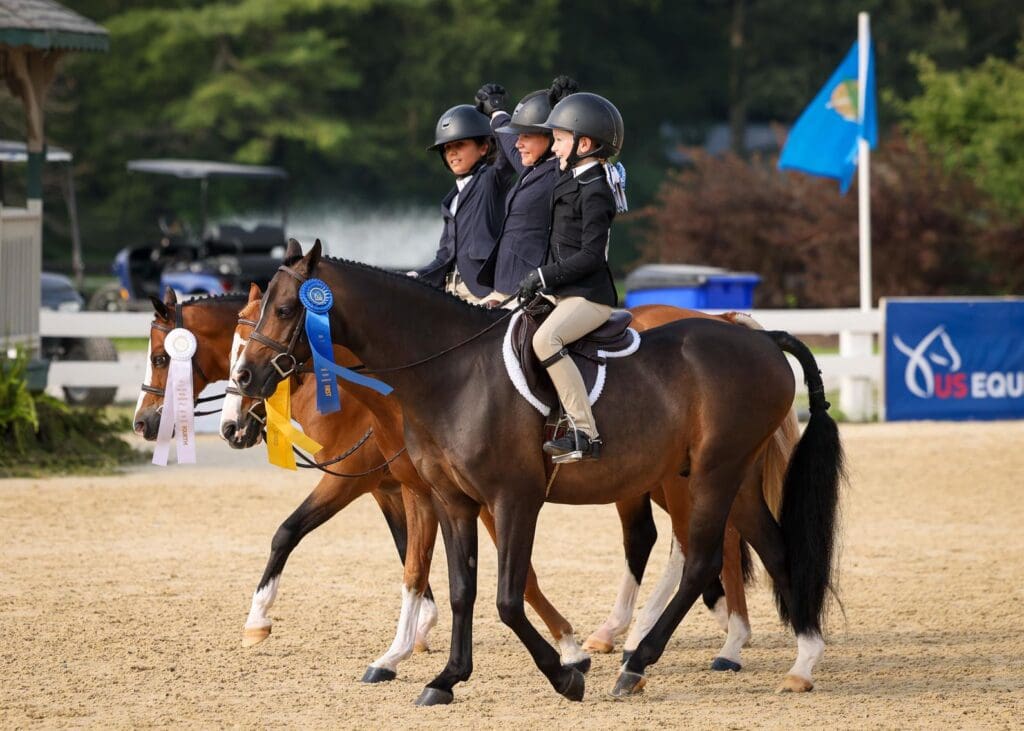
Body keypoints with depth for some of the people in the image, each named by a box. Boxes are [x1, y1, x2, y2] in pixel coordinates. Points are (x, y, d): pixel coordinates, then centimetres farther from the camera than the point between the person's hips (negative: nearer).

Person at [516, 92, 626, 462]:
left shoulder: (594, 192, -14)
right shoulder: (574, 181, 15)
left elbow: (591, 255, -20)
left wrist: (544, 276, -20)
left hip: (589, 296, -11)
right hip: (567, 293, 11)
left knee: (545, 338, -33)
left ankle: (584, 433, -37)